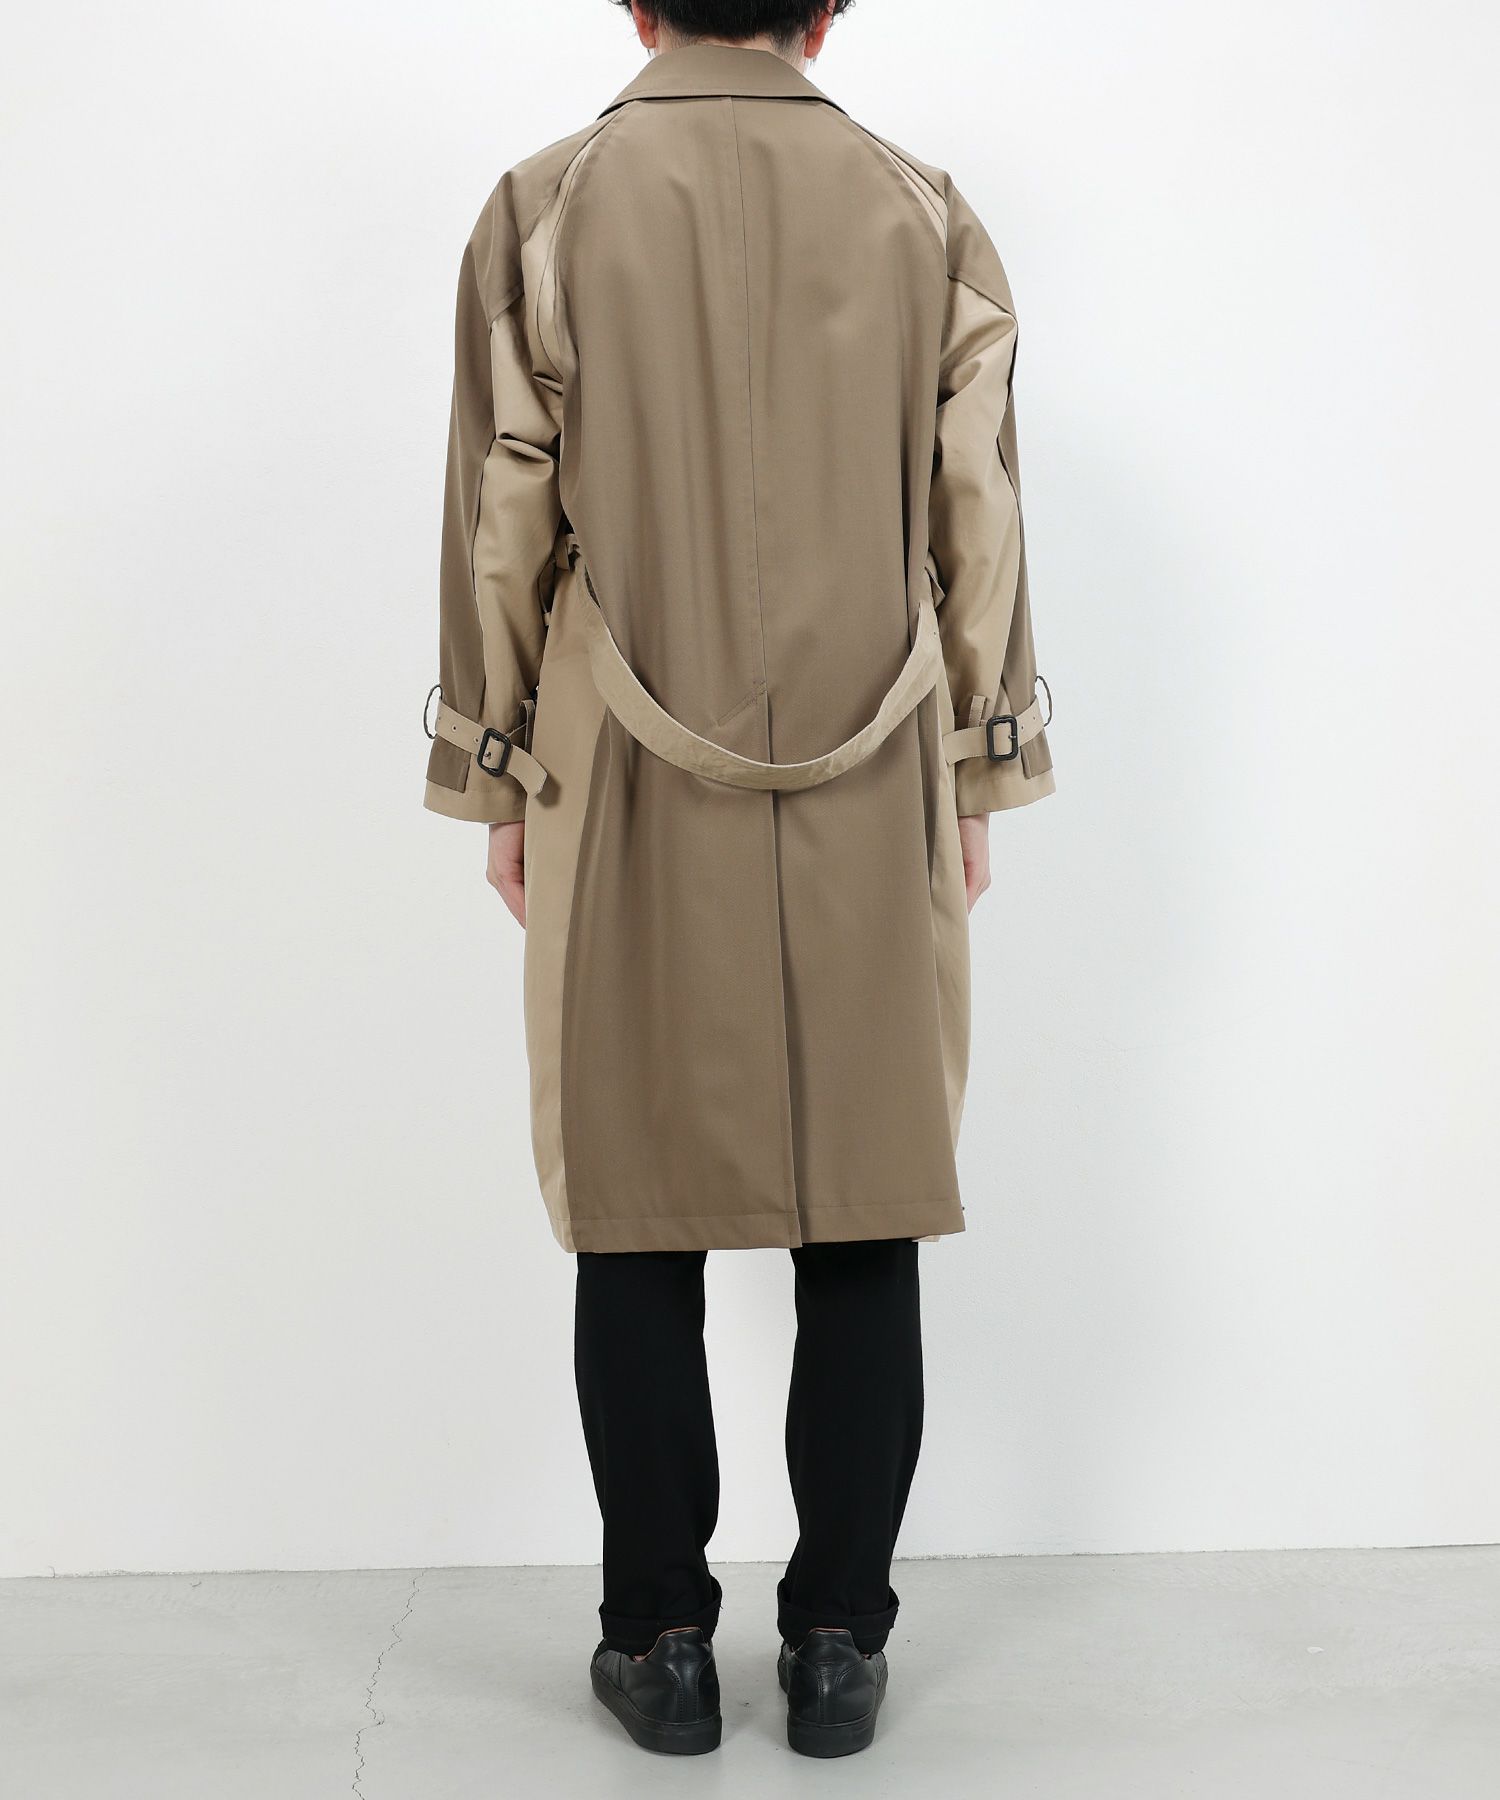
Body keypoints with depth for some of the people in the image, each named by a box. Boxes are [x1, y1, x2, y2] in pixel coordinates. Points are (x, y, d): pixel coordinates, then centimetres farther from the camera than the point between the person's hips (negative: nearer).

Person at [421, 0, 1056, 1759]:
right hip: (873, 814, 1)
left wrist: (498, 781, 9)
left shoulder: (545, 209, -1)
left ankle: (660, 1642, 18)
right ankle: (838, 1642, 18)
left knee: (636, 1228, 8)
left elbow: (503, 523, 0)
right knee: (865, 1225, 9)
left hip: (630, 810, -1)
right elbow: (979, 527, 4)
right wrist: (973, 778, 12)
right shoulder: (928, 215, 3)